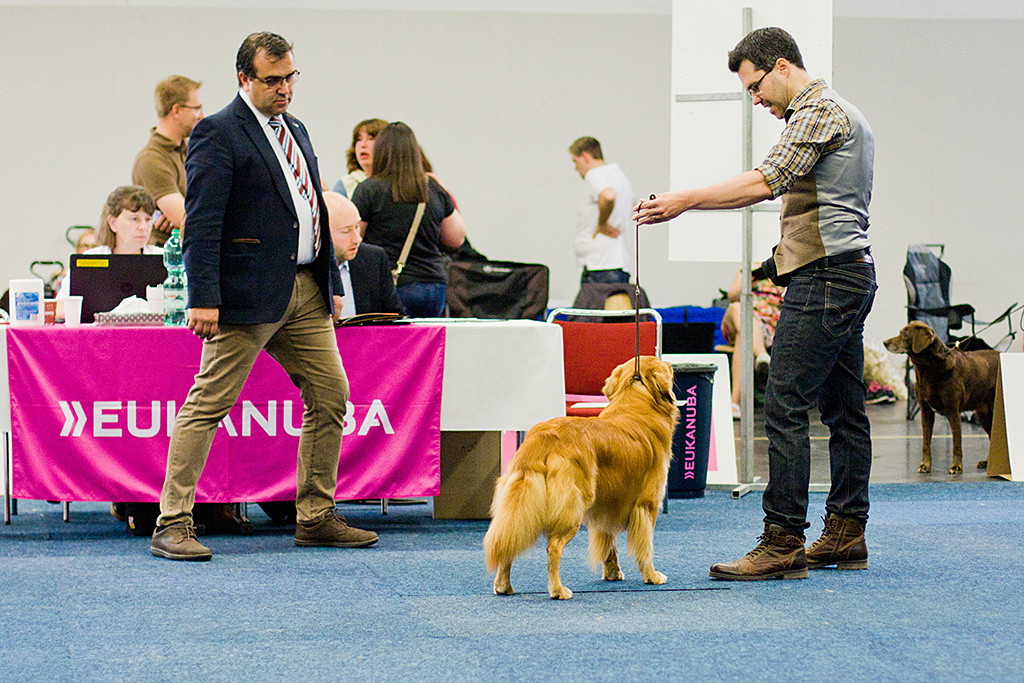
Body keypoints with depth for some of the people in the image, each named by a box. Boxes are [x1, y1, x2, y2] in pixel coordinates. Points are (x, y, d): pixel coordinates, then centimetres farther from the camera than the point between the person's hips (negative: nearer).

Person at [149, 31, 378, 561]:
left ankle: (316, 518, 18)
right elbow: (201, 223, -14)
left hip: (306, 291, 8)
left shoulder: (296, 131, 18)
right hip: (249, 293, -8)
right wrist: (203, 299, -21)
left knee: (330, 397, 8)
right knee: (208, 404, -6)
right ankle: (172, 526, -3)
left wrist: (332, 282, 18)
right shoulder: (217, 133, -7)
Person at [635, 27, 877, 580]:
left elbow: (765, 182, -20)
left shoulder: (818, 111, -10)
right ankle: (846, 535, 14)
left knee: (785, 408, -12)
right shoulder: (843, 114, 23)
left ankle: (783, 543, -14)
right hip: (852, 272, 11)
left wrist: (686, 200, -17)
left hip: (825, 276, -11)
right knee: (843, 409, 10)